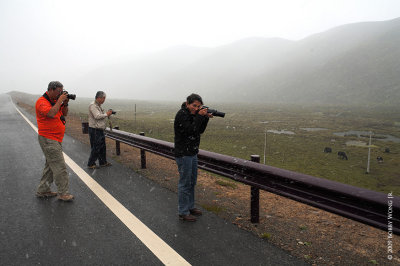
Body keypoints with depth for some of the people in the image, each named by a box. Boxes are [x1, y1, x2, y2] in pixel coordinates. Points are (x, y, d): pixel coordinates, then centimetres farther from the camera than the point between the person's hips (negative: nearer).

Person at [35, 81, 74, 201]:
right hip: (48, 139, -10)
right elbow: (51, 113, -32)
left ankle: (42, 191, 28)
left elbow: (64, 113, 18)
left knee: (51, 166, 17)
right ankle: (62, 193, 2)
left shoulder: (54, 101, 12)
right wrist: (59, 101, -21)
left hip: (55, 140, 10)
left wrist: (65, 103, 1)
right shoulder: (42, 102, -15)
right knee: (60, 167, -8)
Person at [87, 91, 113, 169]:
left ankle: (103, 162, 24)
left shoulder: (99, 106, 16)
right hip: (94, 130, -10)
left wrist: (108, 114, 8)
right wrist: (106, 114, -15)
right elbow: (97, 116, -25)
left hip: (100, 130, 10)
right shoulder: (93, 105, -15)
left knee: (102, 147, 14)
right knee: (96, 148, -3)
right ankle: (91, 164, 8)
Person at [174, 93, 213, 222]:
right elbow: (191, 130, -24)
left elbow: (200, 130, 10)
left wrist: (206, 118, -3)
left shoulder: (192, 114, 10)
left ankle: (190, 207, 31)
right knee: (185, 183, -1)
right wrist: (200, 116, -21)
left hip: (192, 153, 9)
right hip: (183, 154, -9)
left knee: (192, 182, 17)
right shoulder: (181, 114, -15)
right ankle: (183, 212, 11)